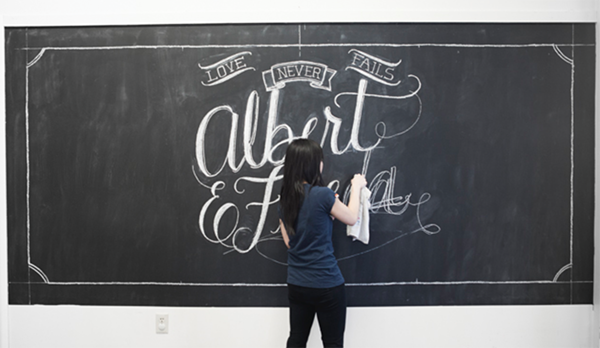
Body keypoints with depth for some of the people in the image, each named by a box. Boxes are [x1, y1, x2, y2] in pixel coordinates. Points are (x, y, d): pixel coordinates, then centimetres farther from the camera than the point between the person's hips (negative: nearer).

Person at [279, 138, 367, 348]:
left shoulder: (285, 199, 1)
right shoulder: (322, 195, -19)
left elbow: (288, 241, 8)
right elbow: (351, 218, -2)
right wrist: (357, 187, 13)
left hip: (297, 284, 6)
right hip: (326, 284, -6)